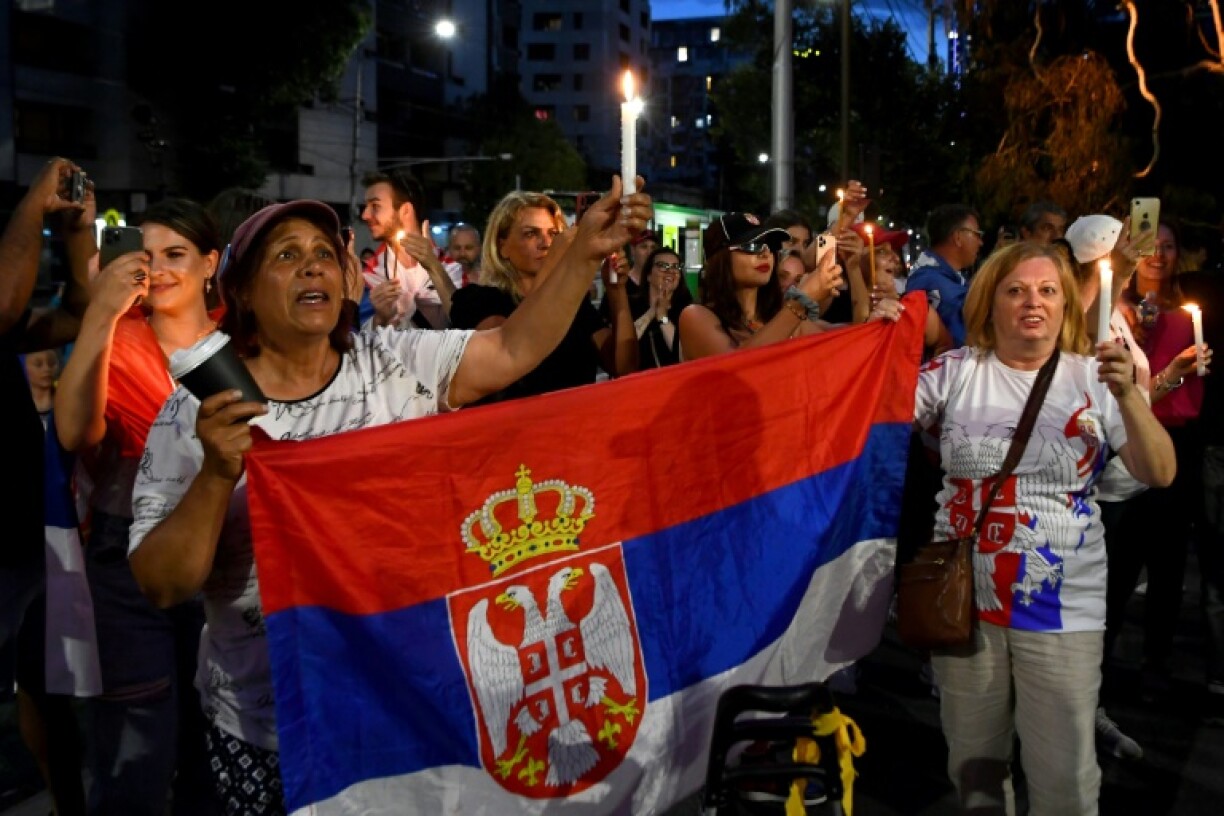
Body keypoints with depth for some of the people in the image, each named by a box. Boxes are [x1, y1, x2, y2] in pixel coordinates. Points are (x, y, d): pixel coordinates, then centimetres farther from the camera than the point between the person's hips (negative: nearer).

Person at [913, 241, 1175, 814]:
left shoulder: (1094, 379, -2)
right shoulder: (956, 372, -1)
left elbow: (1160, 474, -8)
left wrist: (1128, 395, -23)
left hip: (1062, 609, -1)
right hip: (963, 598, 1)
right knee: (972, 761, 16)